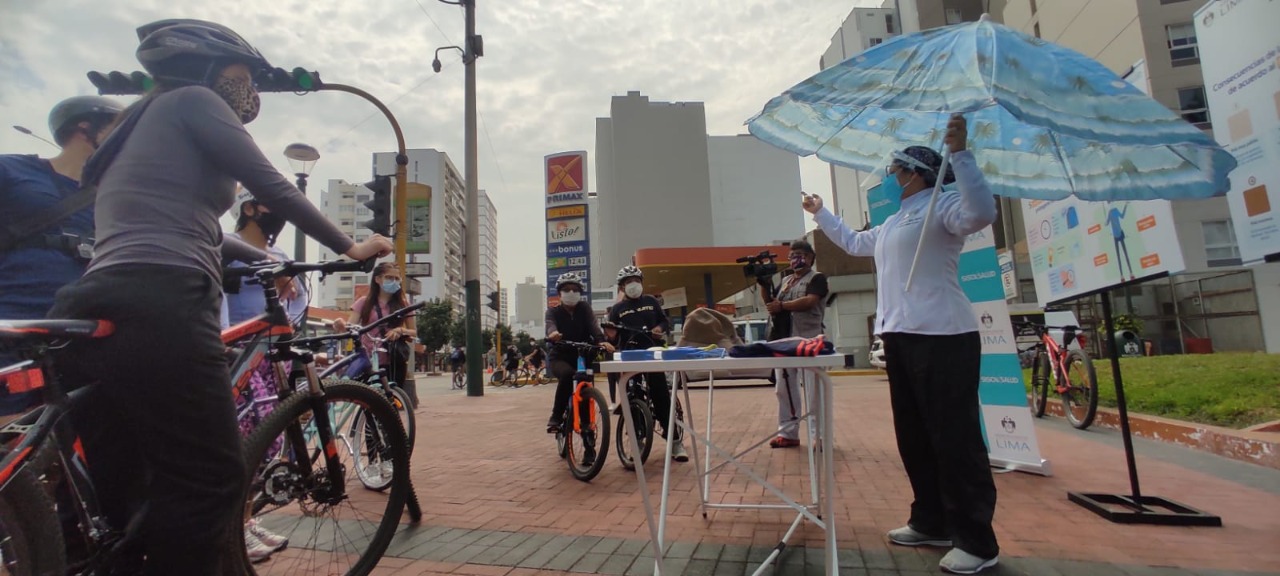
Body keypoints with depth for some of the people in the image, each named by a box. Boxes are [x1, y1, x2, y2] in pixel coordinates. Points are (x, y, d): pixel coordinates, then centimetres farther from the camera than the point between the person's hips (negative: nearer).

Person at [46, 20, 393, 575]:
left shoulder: (138, 124, 32)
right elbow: (271, 188, -1)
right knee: (211, 483, -2)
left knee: (123, 506, 15)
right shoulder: (191, 99, 6)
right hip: (156, 312, -10)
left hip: (88, 313, 10)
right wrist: (348, 247, 8)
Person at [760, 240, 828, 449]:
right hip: (784, 339, 7)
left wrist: (782, 305, -11)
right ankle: (788, 433, 14)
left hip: (808, 340, -7)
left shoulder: (817, 278, 1)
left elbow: (809, 301, -15)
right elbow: (771, 304, 17)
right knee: (784, 387, 7)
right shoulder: (785, 280, 20)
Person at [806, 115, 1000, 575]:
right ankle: (932, 523, 24)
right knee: (913, 437, 13)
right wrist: (820, 214, 45)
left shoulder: (940, 207, -4)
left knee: (955, 438, -6)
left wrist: (960, 153, -28)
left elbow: (981, 213, -26)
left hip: (942, 337, -10)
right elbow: (853, 243, 40)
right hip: (900, 337, 10)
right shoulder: (891, 225, 24)